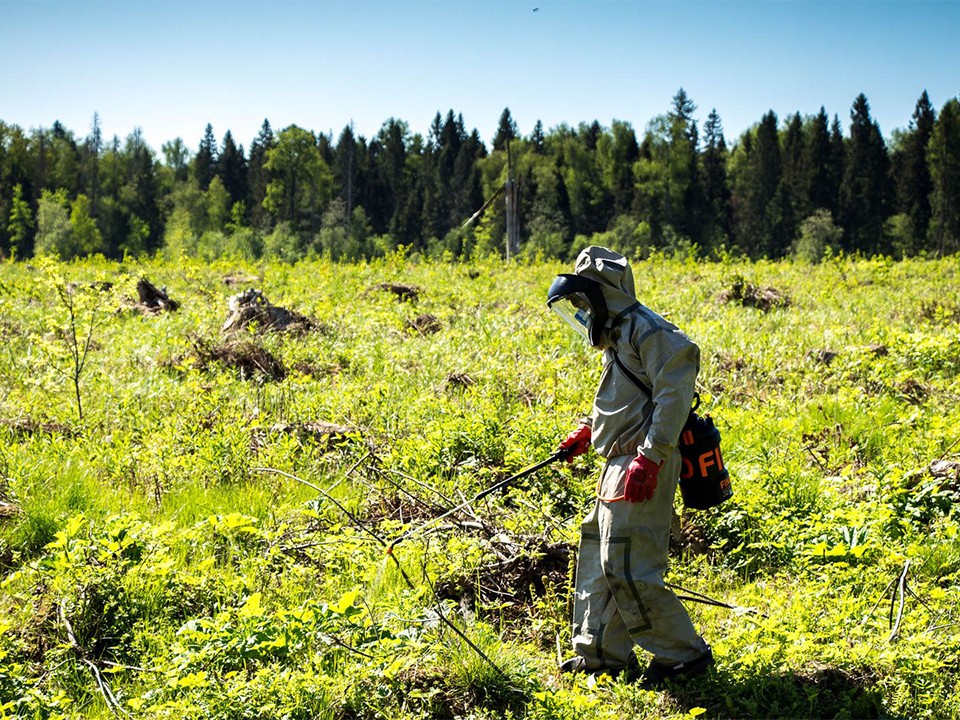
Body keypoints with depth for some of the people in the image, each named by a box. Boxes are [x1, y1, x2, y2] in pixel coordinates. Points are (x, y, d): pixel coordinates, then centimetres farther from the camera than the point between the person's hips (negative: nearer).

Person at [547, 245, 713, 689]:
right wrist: (588, 431, 22)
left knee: (626, 566, -12)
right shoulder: (617, 336, 18)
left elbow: (673, 393, -21)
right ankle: (603, 653, 24)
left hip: (643, 467, -11)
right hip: (619, 465, 11)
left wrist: (649, 457, -27)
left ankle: (685, 654, -2)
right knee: (598, 557, 15)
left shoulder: (648, 329, -13)